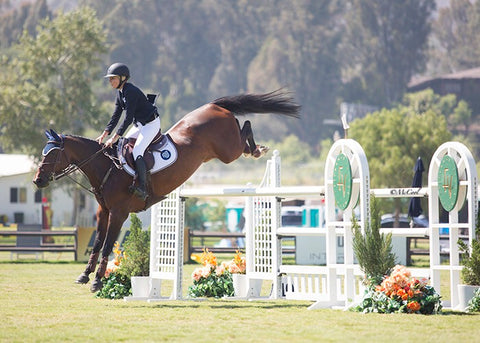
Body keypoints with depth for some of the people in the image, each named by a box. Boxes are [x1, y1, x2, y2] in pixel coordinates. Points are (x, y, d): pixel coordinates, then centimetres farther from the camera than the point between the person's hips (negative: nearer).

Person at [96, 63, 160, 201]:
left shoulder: (130, 91, -24)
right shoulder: (120, 92, 7)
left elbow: (128, 118, -27)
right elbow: (116, 115, 10)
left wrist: (115, 137, -29)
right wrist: (105, 133, 1)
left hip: (151, 123, -11)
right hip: (139, 124, 11)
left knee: (137, 152, -24)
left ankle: (143, 188, -30)